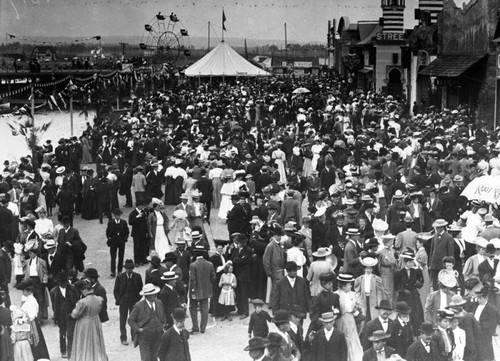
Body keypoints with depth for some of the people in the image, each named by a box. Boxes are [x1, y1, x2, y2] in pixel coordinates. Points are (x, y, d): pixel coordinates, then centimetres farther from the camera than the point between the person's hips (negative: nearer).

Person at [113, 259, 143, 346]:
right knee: (123, 320, 4)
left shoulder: (137, 276, -2)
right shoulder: (120, 277, -5)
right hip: (123, 302, -1)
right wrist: (118, 300, -6)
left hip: (134, 301, 1)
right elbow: (116, 290, 2)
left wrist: (138, 299, -1)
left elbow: (140, 289, 7)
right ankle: (123, 338, 13)